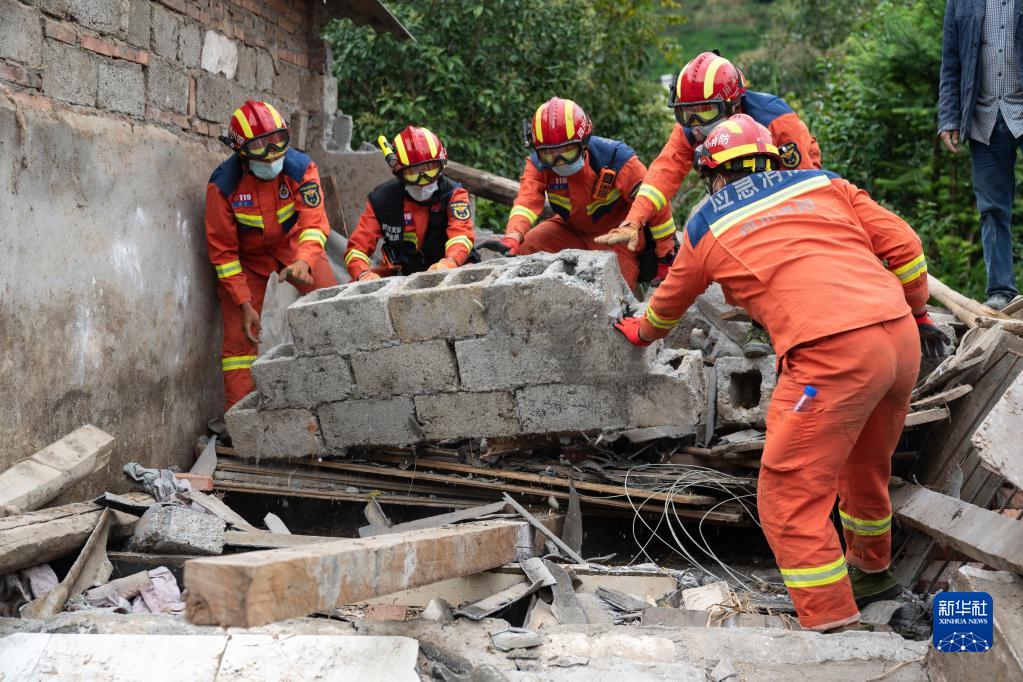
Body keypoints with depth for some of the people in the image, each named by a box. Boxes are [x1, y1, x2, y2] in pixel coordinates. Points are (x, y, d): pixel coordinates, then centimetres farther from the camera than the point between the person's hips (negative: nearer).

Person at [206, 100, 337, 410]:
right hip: (246, 256, -2)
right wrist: (244, 303, -20)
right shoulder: (223, 185, -23)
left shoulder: (301, 168, -21)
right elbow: (223, 250, -16)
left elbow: (314, 222, -26)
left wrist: (303, 262, -47)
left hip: (293, 245, 2)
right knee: (239, 334, -11)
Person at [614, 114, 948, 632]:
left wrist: (640, 333, 53)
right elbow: (902, 244, 14)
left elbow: (669, 303, 32)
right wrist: (917, 312, 28)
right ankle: (872, 570, 50)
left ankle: (830, 624, -4)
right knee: (866, 465, 28)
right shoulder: (821, 184, 20)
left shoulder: (707, 227, 14)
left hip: (831, 354, -6)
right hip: (899, 335, 6)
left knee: (790, 498, 1)